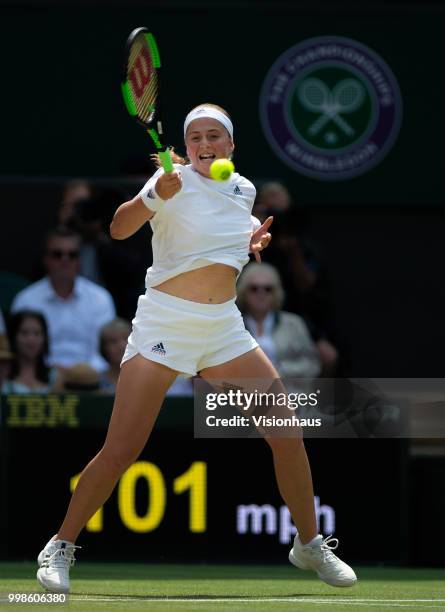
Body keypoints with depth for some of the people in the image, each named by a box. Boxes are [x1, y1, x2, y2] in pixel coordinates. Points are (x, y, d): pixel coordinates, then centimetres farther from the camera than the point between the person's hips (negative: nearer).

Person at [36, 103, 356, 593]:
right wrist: (156, 195, -40)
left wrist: (252, 242, 6)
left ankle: (309, 544, 17)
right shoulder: (176, 182, -9)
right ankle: (60, 547, 5)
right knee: (120, 450, -11)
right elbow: (119, 228, -22)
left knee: (286, 432, 0)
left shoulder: (243, 190, 8)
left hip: (223, 327, 5)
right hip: (164, 322, -5)